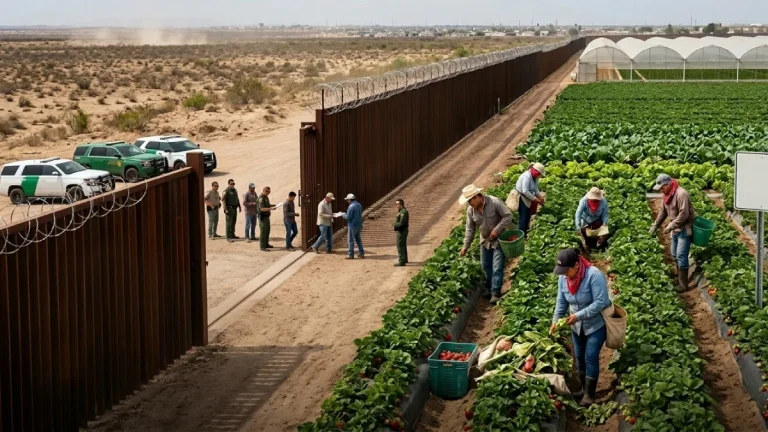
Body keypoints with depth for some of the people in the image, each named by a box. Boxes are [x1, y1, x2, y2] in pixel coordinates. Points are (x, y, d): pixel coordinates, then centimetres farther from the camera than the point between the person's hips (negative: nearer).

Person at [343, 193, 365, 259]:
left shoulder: (351, 207, -19)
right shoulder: (359, 205, 8)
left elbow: (348, 217, -21)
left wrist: (344, 215, 2)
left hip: (353, 225, -8)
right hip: (359, 225, 8)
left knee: (351, 240, 0)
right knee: (358, 239, 18)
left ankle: (351, 254, 2)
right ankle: (361, 253, 19)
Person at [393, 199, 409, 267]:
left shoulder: (403, 212, -21)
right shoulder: (402, 211, 12)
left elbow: (401, 223, -26)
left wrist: (395, 225, -10)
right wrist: (396, 224, 3)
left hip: (401, 231, -11)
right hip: (403, 231, 11)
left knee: (400, 246, -7)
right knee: (403, 245, 22)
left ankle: (401, 262, -6)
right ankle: (405, 259, 35)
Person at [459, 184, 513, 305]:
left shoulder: (495, 202, -24)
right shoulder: (470, 210, -8)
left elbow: (508, 216, -20)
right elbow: (470, 229, 0)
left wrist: (496, 230, -26)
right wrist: (466, 246, -3)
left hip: (499, 240, -6)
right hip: (485, 241, 6)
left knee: (497, 268, -9)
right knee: (486, 267, 14)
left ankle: (496, 293, -5)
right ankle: (490, 288, 32)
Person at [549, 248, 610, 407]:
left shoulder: (594, 275, -29)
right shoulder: (563, 277, -9)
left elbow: (600, 302, -29)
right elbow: (561, 301, 1)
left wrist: (578, 315, -30)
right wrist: (556, 320, -13)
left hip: (596, 324, -6)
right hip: (577, 325, 6)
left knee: (590, 358, -6)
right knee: (579, 357, 14)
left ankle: (589, 394, 4)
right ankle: (584, 388, 31)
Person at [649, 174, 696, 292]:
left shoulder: (681, 194, -23)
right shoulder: (668, 194, 6)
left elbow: (684, 215, -27)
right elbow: (663, 211, 17)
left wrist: (670, 226, -23)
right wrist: (655, 225, 13)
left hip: (684, 230, -9)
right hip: (676, 230, 9)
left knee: (681, 256, -10)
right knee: (675, 255, 17)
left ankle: (683, 285, -7)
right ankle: (679, 277, 31)